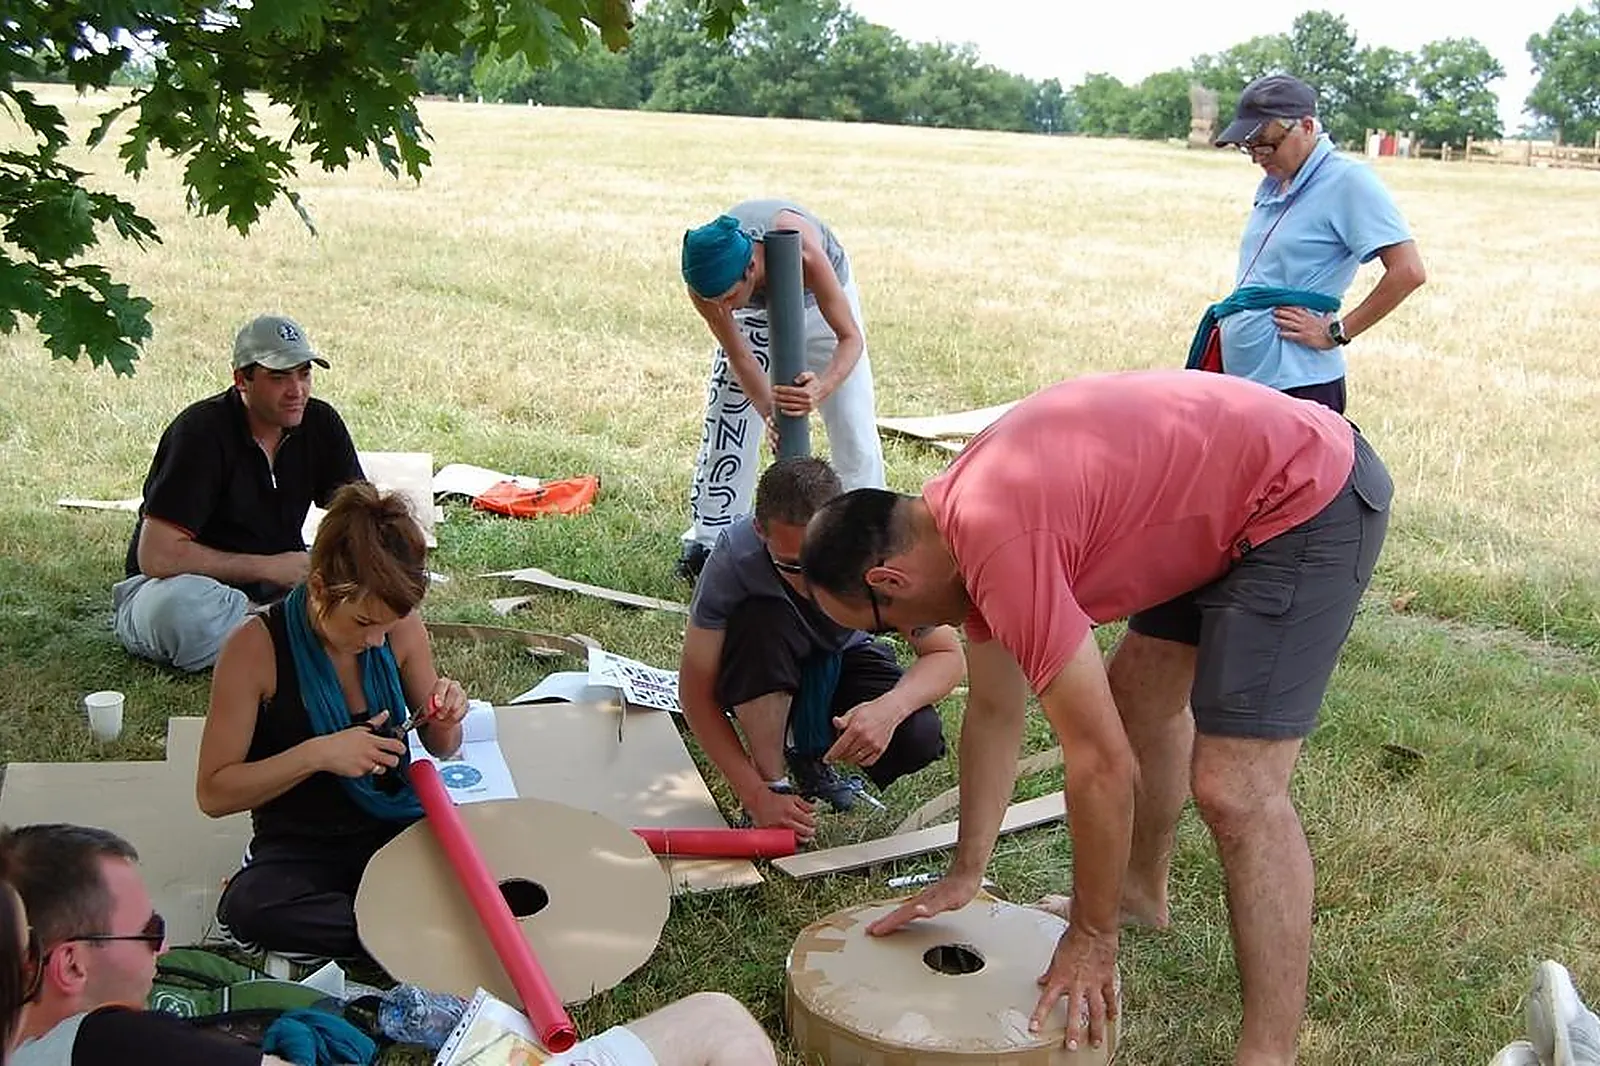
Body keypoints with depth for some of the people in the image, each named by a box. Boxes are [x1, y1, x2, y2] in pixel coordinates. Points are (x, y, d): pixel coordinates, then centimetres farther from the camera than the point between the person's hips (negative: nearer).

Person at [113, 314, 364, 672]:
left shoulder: (320, 424, -3)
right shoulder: (202, 431, -20)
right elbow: (156, 556, -25)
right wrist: (270, 567, -21)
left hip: (275, 587, 5)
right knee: (183, 606, -41)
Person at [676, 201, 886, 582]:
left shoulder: (802, 253, -46)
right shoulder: (705, 279, -36)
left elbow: (851, 338, -40)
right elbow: (739, 357, -27)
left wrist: (820, 390, -59)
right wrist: (770, 411, -43)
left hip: (818, 300, -2)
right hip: (756, 309, 2)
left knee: (855, 429, -5)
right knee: (727, 422, -1)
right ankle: (707, 542, 12)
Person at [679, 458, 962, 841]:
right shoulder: (736, 555, -33)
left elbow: (948, 656, -21)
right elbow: (695, 691, -27)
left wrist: (890, 707, -42)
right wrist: (756, 795, -33)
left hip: (843, 657, 2)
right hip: (765, 674, -1)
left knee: (920, 738, -27)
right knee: (761, 620, -36)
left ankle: (812, 753, 5)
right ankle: (773, 780, -16)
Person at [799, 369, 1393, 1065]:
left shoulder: (1000, 545, -28)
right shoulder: (955, 519, 1)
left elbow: (1101, 765, -24)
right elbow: (993, 711, 10)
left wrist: (1092, 938, -11)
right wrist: (963, 877, 14)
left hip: (1308, 498, -10)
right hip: (1225, 490, 10)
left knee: (1235, 790, -16)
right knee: (1138, 695, 24)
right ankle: (1141, 889, 46)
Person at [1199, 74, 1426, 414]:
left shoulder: (1348, 182, -9)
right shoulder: (1273, 185, 14)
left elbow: (1408, 271, -16)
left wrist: (1337, 332, -13)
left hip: (1297, 383, -8)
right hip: (1240, 375, 8)